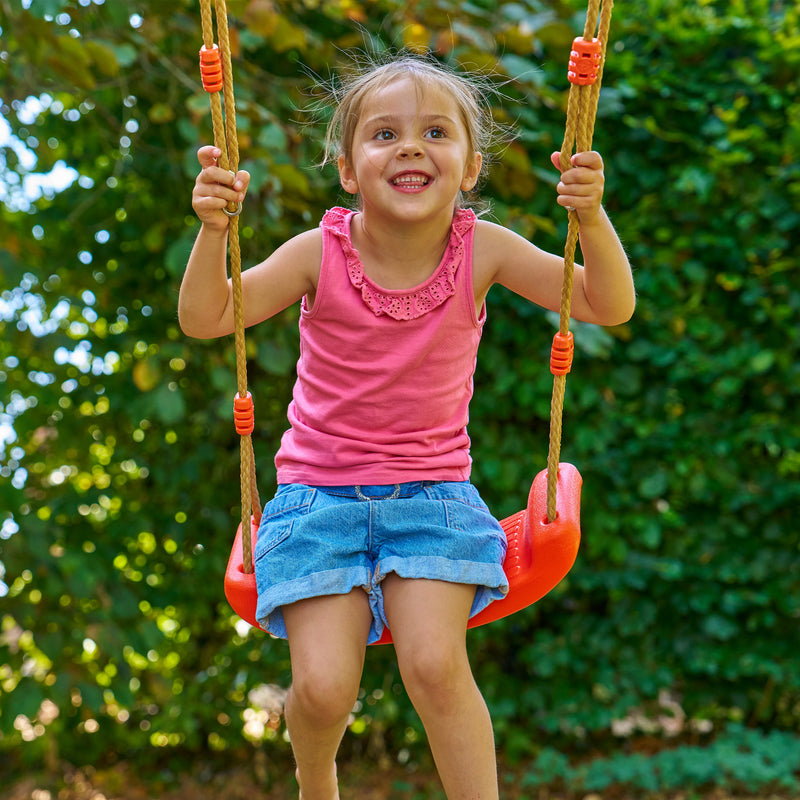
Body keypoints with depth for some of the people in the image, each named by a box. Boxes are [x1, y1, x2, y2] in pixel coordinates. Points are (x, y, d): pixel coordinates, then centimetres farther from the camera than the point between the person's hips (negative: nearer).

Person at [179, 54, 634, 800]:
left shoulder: (483, 249, -8)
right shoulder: (321, 251, -11)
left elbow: (611, 306, -11)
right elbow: (205, 319, -13)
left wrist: (592, 217, -28)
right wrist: (213, 230, -30)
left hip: (431, 493, 0)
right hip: (321, 492, 0)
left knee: (435, 663, -22)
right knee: (323, 686, -11)